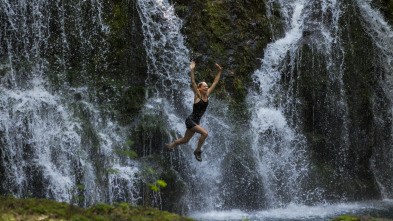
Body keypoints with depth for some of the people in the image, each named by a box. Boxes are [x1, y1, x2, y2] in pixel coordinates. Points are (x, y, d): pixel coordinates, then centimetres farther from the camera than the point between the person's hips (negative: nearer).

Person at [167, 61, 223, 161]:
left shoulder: (207, 95, 3)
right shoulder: (198, 95, -12)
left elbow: (215, 82, 8)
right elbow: (193, 82, -24)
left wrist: (220, 71, 7)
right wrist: (192, 70, -33)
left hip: (196, 122, 7)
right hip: (190, 120, -7)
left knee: (185, 140, 16)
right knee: (205, 133, -22)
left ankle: (171, 145, 38)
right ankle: (198, 151, -7)